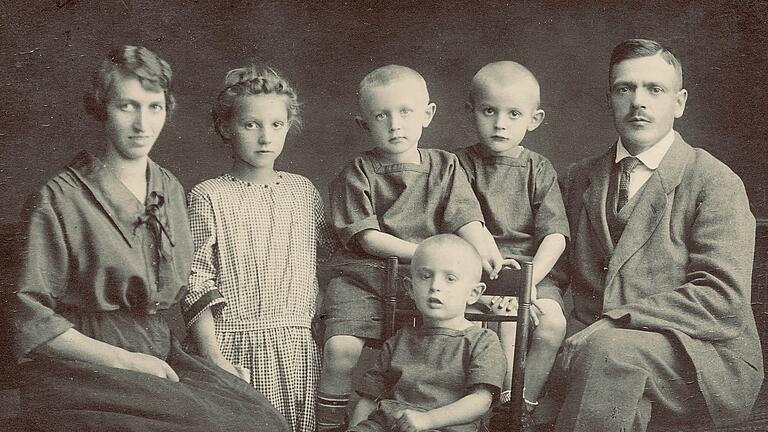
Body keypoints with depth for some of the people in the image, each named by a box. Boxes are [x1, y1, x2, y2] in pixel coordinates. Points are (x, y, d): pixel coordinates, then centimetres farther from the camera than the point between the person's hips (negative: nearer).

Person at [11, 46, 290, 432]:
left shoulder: (169, 189, 13)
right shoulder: (59, 199, -6)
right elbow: (31, 317, -8)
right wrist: (125, 360, -14)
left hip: (159, 356, 6)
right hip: (83, 367, -5)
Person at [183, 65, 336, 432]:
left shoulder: (303, 191, 8)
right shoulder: (208, 198, -4)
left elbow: (335, 252, 19)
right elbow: (195, 284, -7)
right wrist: (212, 357, -12)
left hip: (299, 350, 4)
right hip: (235, 348, -3)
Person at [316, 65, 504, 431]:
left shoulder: (444, 166, 12)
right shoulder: (358, 173, 4)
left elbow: (466, 219, 0)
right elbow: (367, 237, -5)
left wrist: (486, 250, -22)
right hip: (364, 275, -2)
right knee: (341, 345, -22)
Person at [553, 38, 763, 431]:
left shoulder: (716, 183, -3)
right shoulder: (581, 177, 15)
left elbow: (723, 299, -12)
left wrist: (613, 324, -19)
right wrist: (581, 332, -5)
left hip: (707, 362, -3)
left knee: (609, 349, -34)